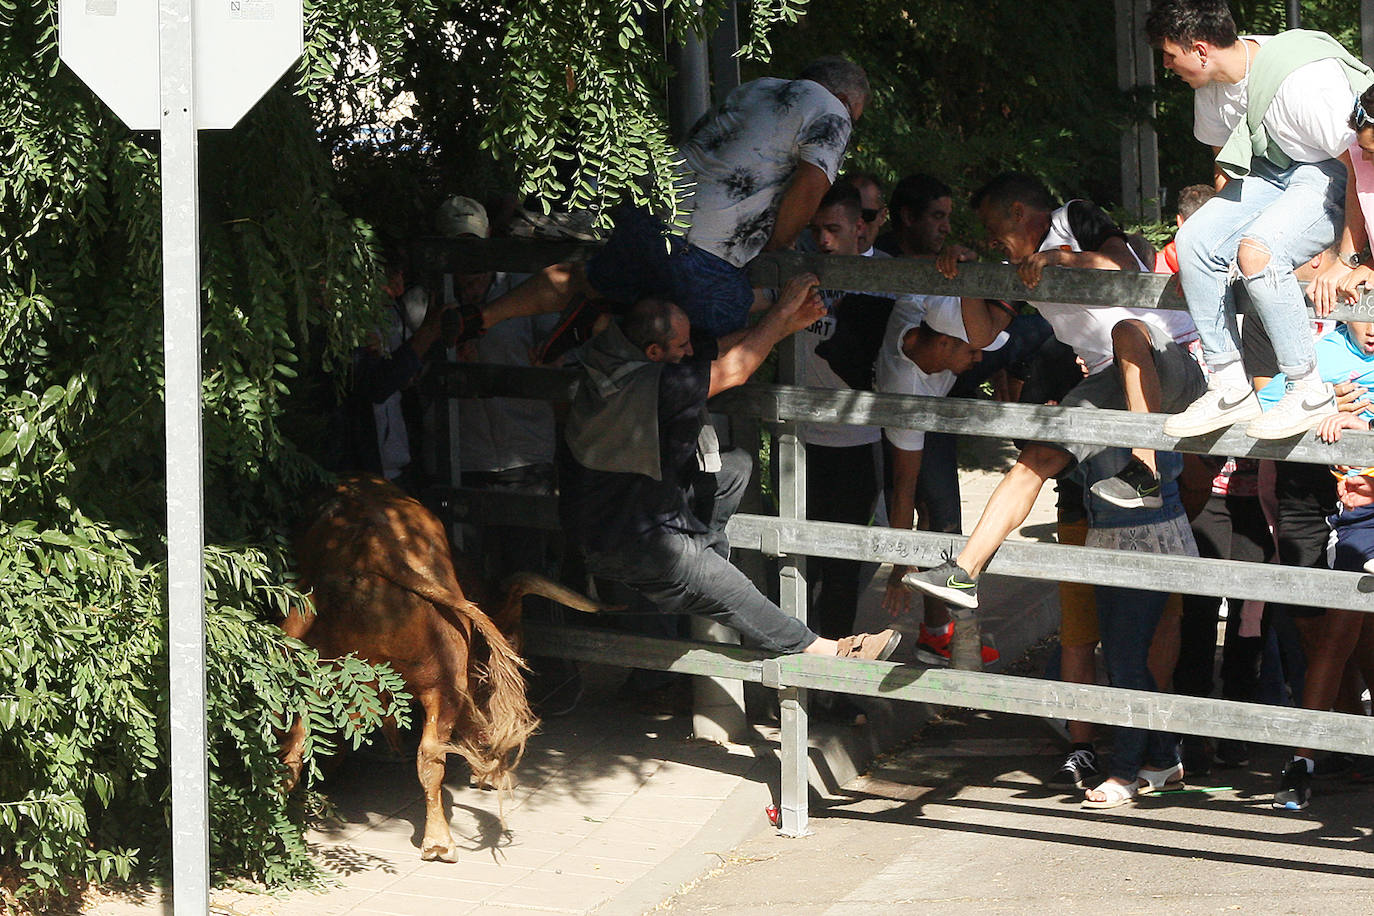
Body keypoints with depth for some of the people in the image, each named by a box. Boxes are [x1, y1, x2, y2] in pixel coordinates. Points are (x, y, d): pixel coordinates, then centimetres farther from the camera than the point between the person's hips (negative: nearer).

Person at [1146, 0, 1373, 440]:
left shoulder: (1303, 83, -30)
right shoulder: (1215, 84, -2)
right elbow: (1225, 155, 19)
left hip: (1334, 175, -8)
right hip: (1275, 169, 8)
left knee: (1256, 250, -31)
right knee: (1195, 240, -12)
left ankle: (1309, 392, -20)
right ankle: (1230, 388, -5)